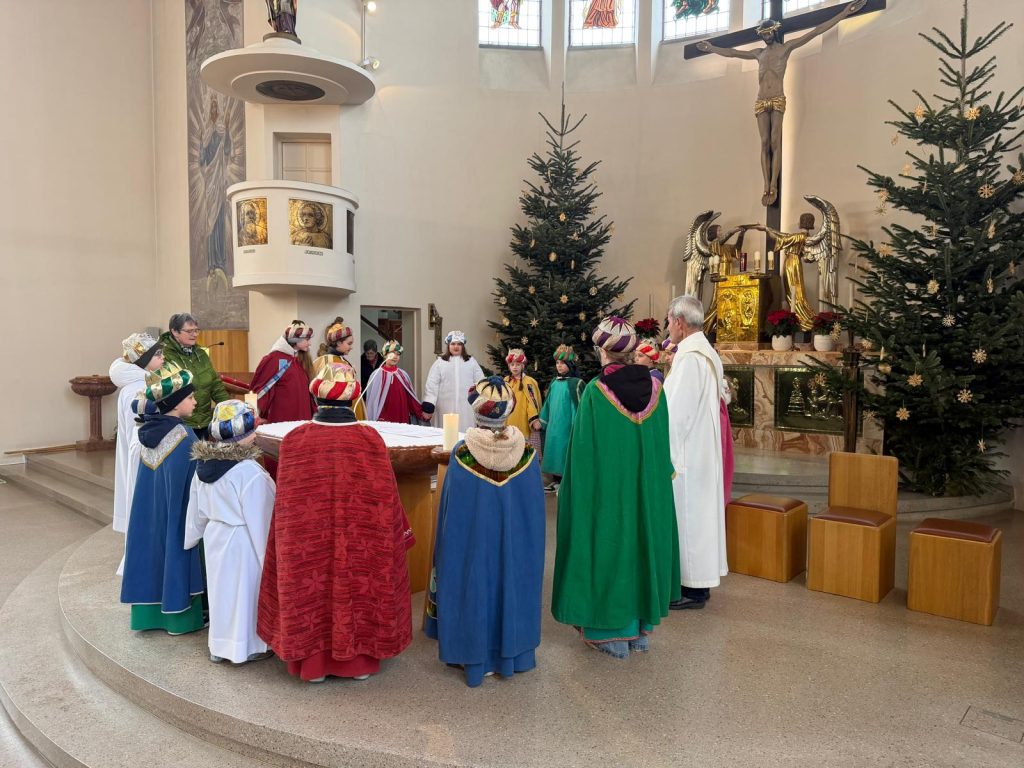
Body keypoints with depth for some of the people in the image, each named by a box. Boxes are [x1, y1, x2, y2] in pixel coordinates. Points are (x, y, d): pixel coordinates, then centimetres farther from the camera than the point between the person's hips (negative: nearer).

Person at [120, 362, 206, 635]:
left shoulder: (149, 430, 1)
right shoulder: (184, 437, -21)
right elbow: (191, 486, -19)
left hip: (149, 514, 7)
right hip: (177, 516, -7)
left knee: (154, 549, 15)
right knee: (176, 550, 5)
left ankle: (150, 612, 27)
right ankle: (180, 615, 17)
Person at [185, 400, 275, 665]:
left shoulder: (203, 465, -2)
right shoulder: (250, 472, -26)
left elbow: (196, 510, 10)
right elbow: (258, 520, -21)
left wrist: (193, 536, 24)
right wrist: (267, 558, -12)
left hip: (215, 536, 7)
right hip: (242, 541, -7)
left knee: (221, 588, 19)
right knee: (242, 591, 8)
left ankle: (219, 645, 33)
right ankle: (245, 646, 23)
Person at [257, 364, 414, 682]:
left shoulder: (294, 440, -12)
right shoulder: (370, 439, -14)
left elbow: (285, 500, -3)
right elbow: (386, 497, -7)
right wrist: (401, 534, 8)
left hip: (306, 543, 1)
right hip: (361, 543, 0)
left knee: (311, 592, 17)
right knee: (357, 587, 17)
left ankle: (313, 662, 31)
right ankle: (359, 660, 31)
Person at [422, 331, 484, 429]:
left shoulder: (471, 362, 8)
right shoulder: (440, 363, 5)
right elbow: (431, 385, 1)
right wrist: (428, 407, -6)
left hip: (467, 407, 1)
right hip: (446, 408, 0)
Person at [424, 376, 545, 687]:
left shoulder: (462, 454, -17)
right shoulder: (527, 454, -11)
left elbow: (449, 511, -9)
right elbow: (535, 509, -1)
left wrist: (446, 553, 5)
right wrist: (531, 544, 14)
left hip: (472, 543, -2)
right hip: (517, 543, 2)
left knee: (475, 586, 13)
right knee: (511, 583, 18)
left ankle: (475, 655, 26)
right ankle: (512, 652, 32)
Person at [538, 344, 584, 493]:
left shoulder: (576, 383, -11)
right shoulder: (554, 383, 9)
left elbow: (578, 406, -12)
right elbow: (548, 404, 16)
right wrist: (542, 421, 16)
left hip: (567, 426, -6)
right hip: (553, 425, 7)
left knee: (566, 452, -1)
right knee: (555, 451, 12)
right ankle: (556, 480, 23)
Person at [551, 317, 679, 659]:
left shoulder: (596, 391, -17)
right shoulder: (654, 387, -3)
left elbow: (584, 449, -13)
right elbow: (663, 444, 5)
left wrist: (573, 487, -2)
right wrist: (651, 476, 17)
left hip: (607, 487, -5)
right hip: (648, 488, 5)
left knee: (608, 545, 8)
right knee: (640, 541, 16)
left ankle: (611, 632, 17)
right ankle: (640, 627, 28)